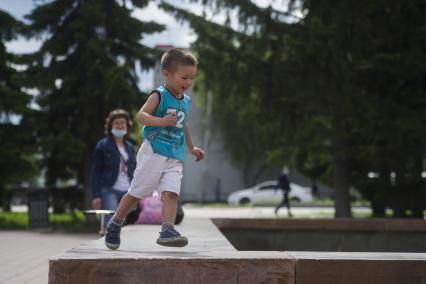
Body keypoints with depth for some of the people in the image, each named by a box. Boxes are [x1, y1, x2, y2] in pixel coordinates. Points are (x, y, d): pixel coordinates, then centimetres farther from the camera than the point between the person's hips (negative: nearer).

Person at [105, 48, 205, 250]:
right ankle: (115, 224, 19)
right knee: (137, 192, 1)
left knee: (171, 193, -13)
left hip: (174, 157, 6)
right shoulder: (159, 95, -8)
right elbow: (141, 115, -22)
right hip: (154, 152, -6)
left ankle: (167, 230, -24)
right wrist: (161, 121, -38)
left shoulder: (186, 101, 15)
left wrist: (191, 148, 34)